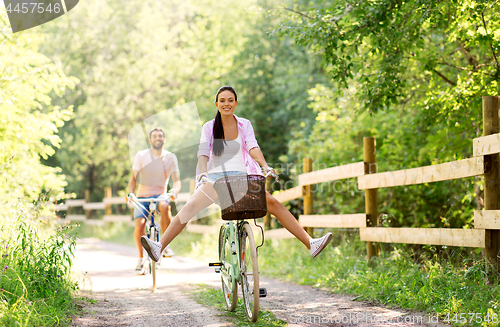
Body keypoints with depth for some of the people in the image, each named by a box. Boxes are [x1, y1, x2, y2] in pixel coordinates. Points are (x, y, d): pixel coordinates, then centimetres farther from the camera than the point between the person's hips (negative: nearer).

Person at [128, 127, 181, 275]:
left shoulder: (170, 157, 1)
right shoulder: (141, 156, -2)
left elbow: (176, 179, -5)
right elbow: (133, 178, 0)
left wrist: (175, 190, -28)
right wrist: (130, 193, -19)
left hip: (160, 195, 0)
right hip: (143, 196, 0)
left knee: (164, 206, -37)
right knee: (139, 225, -24)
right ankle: (140, 258, -1)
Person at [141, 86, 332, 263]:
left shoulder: (244, 125, 4)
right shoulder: (209, 127, 2)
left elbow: (253, 148, -8)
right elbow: (203, 153, -6)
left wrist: (265, 166, -26)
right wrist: (202, 172, -26)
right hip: (215, 177, 0)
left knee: (274, 204, -14)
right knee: (189, 208, -23)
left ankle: (310, 244, -12)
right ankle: (159, 247, -28)